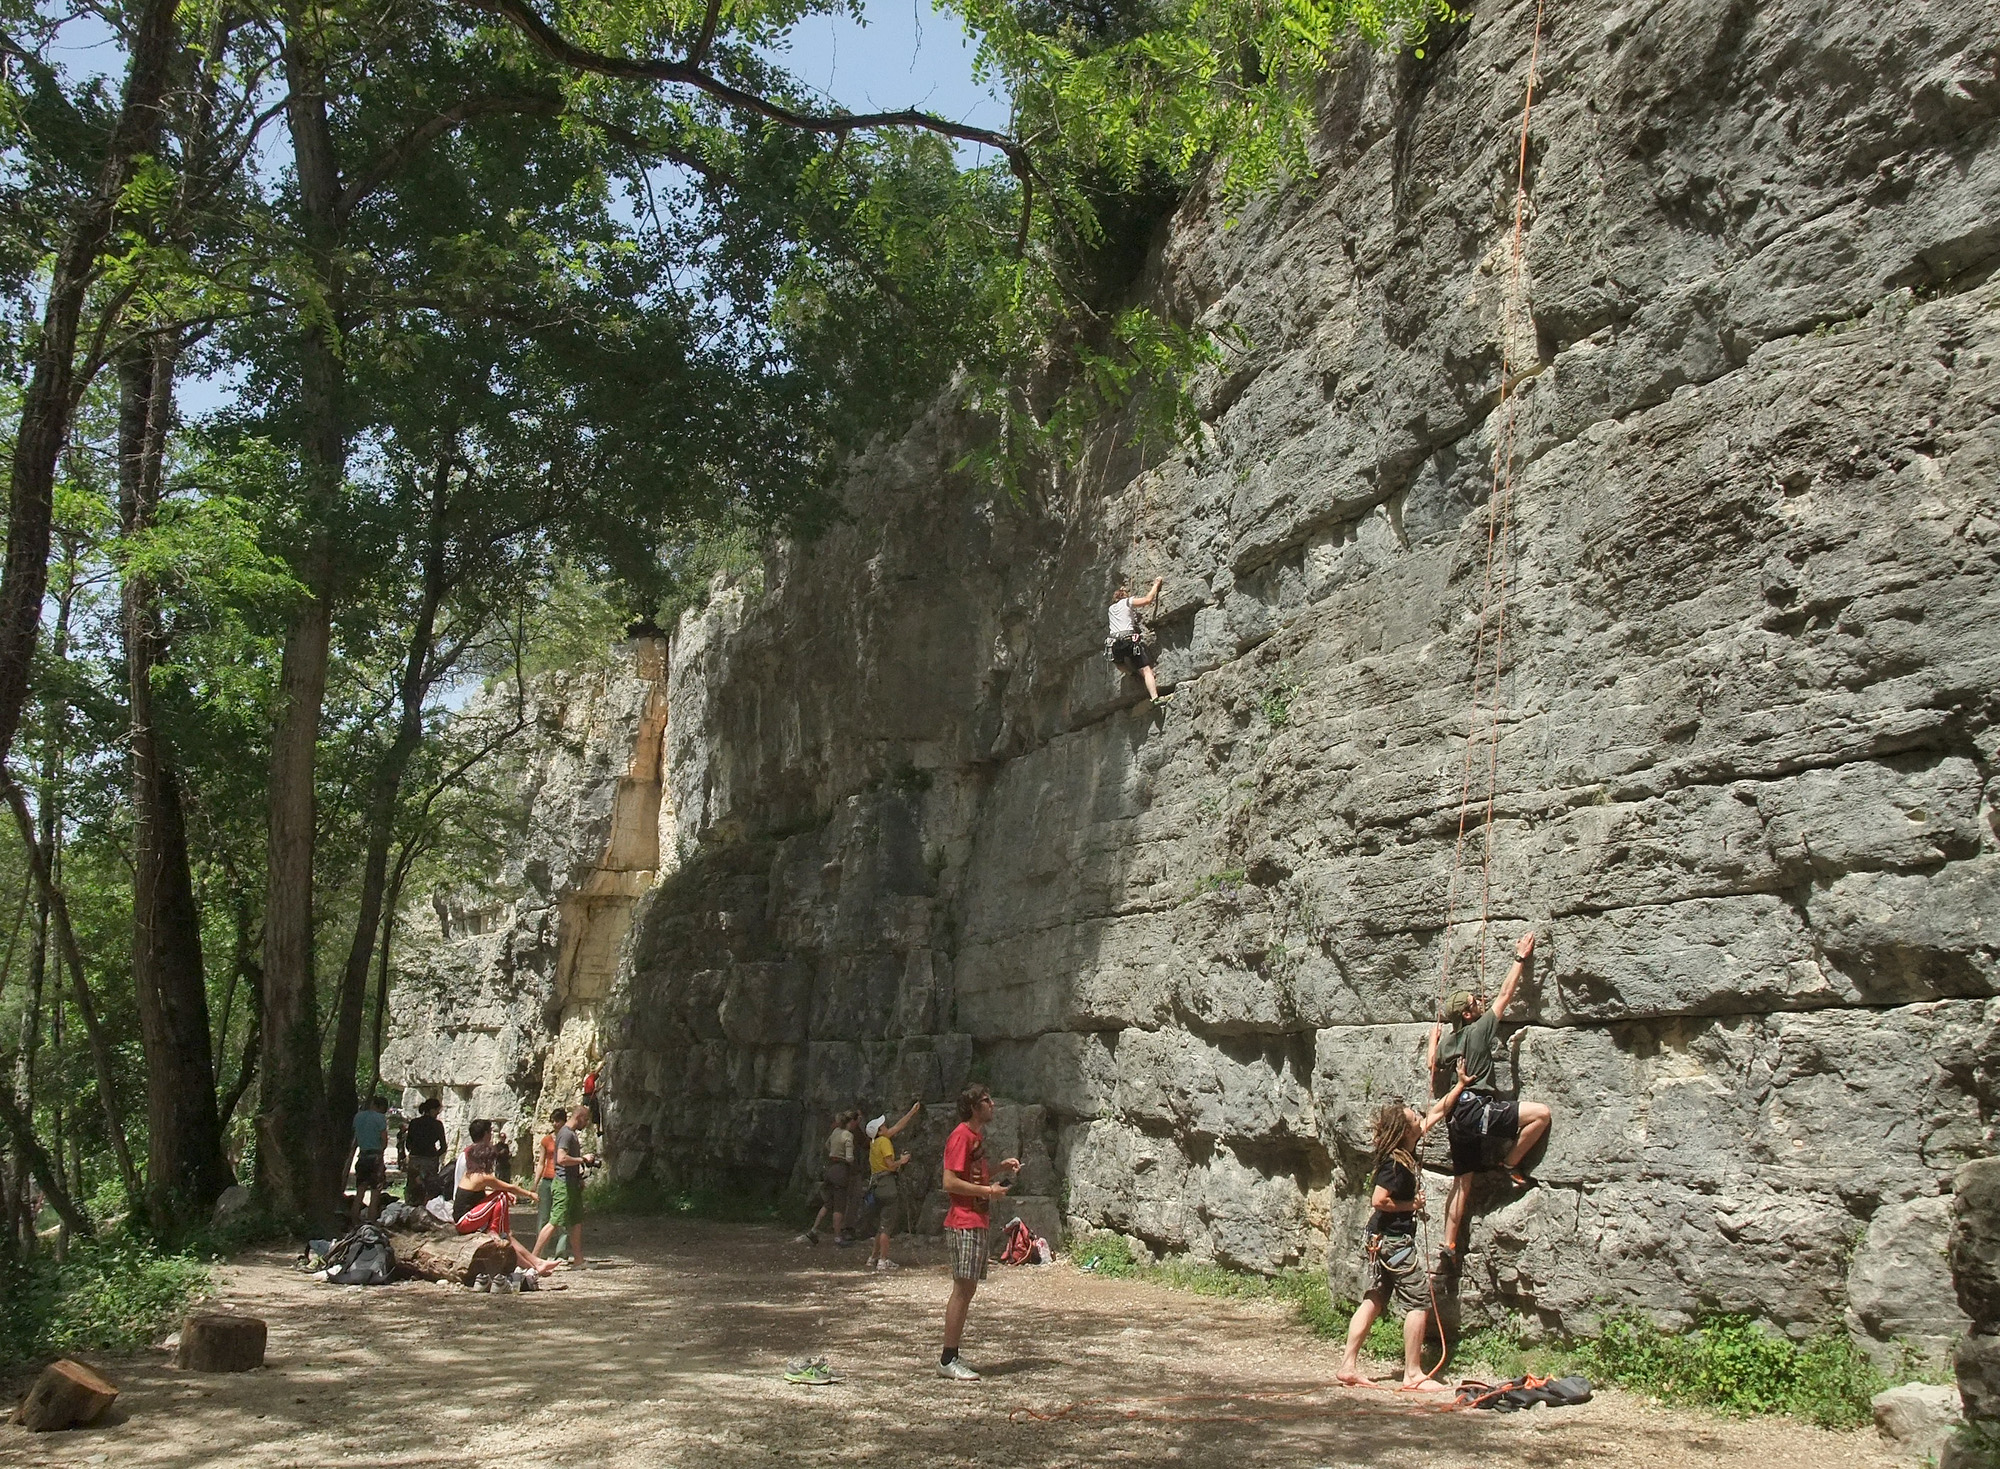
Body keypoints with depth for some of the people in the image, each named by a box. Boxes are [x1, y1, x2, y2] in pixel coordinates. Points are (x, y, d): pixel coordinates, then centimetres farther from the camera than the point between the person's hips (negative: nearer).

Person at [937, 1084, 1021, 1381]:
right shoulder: (961, 1136, -13)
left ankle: (950, 1357, 15)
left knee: (966, 1290, 10)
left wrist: (1000, 1168, 15)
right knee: (963, 1290, -9)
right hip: (965, 1222, -10)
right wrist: (989, 1191, -16)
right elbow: (950, 1182, -19)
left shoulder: (977, 1134, 17)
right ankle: (947, 1360, -5)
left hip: (976, 1221, 10)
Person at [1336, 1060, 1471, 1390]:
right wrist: (1411, 1206, -12)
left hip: (1379, 1239, 9)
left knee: (1373, 1301, 10)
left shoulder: (1407, 1148, 5)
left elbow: (1437, 1112, 14)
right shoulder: (1396, 1164, -21)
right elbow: (1379, 1201, -25)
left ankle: (1348, 1365, 9)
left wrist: (1461, 1085, 15)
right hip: (1395, 1241, -9)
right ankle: (1413, 1374, 4)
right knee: (1418, 1301, -1)